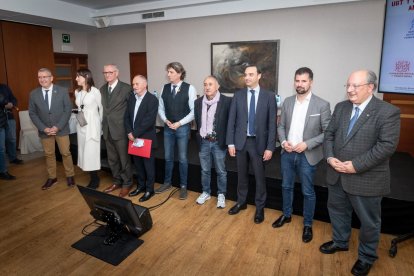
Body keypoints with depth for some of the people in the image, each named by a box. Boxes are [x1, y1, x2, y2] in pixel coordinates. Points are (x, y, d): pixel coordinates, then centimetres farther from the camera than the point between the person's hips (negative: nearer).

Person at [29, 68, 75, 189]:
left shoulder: (62, 91, -7)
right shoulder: (33, 94, -1)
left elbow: (68, 110, -8)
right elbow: (32, 113, 2)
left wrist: (58, 127, -14)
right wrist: (43, 128, -11)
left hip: (61, 129, -2)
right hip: (44, 130, 2)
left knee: (66, 153, 6)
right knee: (49, 155, 12)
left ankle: (70, 176, 22)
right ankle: (52, 178, 26)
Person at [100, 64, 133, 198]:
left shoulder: (126, 88, -9)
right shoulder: (102, 89, 11)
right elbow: (102, 108, 14)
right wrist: (103, 124, 8)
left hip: (121, 130, -6)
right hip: (107, 130, 6)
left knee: (124, 159, 5)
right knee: (112, 159, 16)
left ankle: (126, 184, 20)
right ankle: (117, 181, 32)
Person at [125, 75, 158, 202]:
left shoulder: (152, 99, -12)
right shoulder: (131, 98, 9)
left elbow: (149, 120, -20)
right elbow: (127, 116, 9)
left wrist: (135, 133, -18)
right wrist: (129, 132, -6)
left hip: (146, 138, -6)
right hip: (133, 138, 6)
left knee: (148, 165, 6)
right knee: (138, 164, 16)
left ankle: (149, 189, 19)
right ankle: (141, 186, 32)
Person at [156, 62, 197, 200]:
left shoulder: (189, 88, -10)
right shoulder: (165, 88, 3)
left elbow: (194, 111, -10)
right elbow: (161, 108, 9)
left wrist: (179, 123, -14)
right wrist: (166, 120, -8)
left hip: (182, 127, -4)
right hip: (168, 127, 4)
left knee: (182, 158, 6)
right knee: (168, 157, 14)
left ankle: (183, 186, 22)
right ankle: (167, 183, 33)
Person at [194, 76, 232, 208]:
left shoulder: (226, 101, -11)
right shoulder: (198, 102, 2)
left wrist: (226, 140, -9)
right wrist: (199, 137, 9)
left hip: (219, 142, -3)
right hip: (203, 142, 4)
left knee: (221, 171, 10)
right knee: (205, 170, 16)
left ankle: (221, 195, 27)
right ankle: (206, 192, 33)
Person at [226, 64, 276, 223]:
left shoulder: (269, 96, -4)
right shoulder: (238, 95, 2)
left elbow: (272, 123, -5)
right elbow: (231, 120, 2)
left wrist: (270, 147, -9)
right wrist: (230, 143, -2)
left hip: (259, 142, -2)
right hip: (241, 141, 2)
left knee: (259, 177, 9)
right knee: (242, 175, 16)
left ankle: (260, 208, 26)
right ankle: (241, 202, 35)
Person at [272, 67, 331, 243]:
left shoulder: (322, 105, -10)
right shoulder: (287, 102, 3)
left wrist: (307, 144, -19)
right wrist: (283, 141, -9)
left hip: (307, 155, -4)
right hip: (287, 153, 4)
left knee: (308, 192, 9)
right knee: (286, 186, 18)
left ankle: (308, 225, 28)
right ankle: (286, 215, 40)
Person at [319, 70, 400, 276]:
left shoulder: (388, 111, -14)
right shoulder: (341, 107, 5)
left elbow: (387, 145, -20)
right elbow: (329, 133, 6)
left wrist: (356, 165, -23)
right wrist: (330, 157, -11)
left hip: (366, 178, -5)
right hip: (337, 174, 6)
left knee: (368, 220, 13)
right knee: (337, 210, 22)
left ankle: (367, 256, 37)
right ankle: (340, 242, 47)